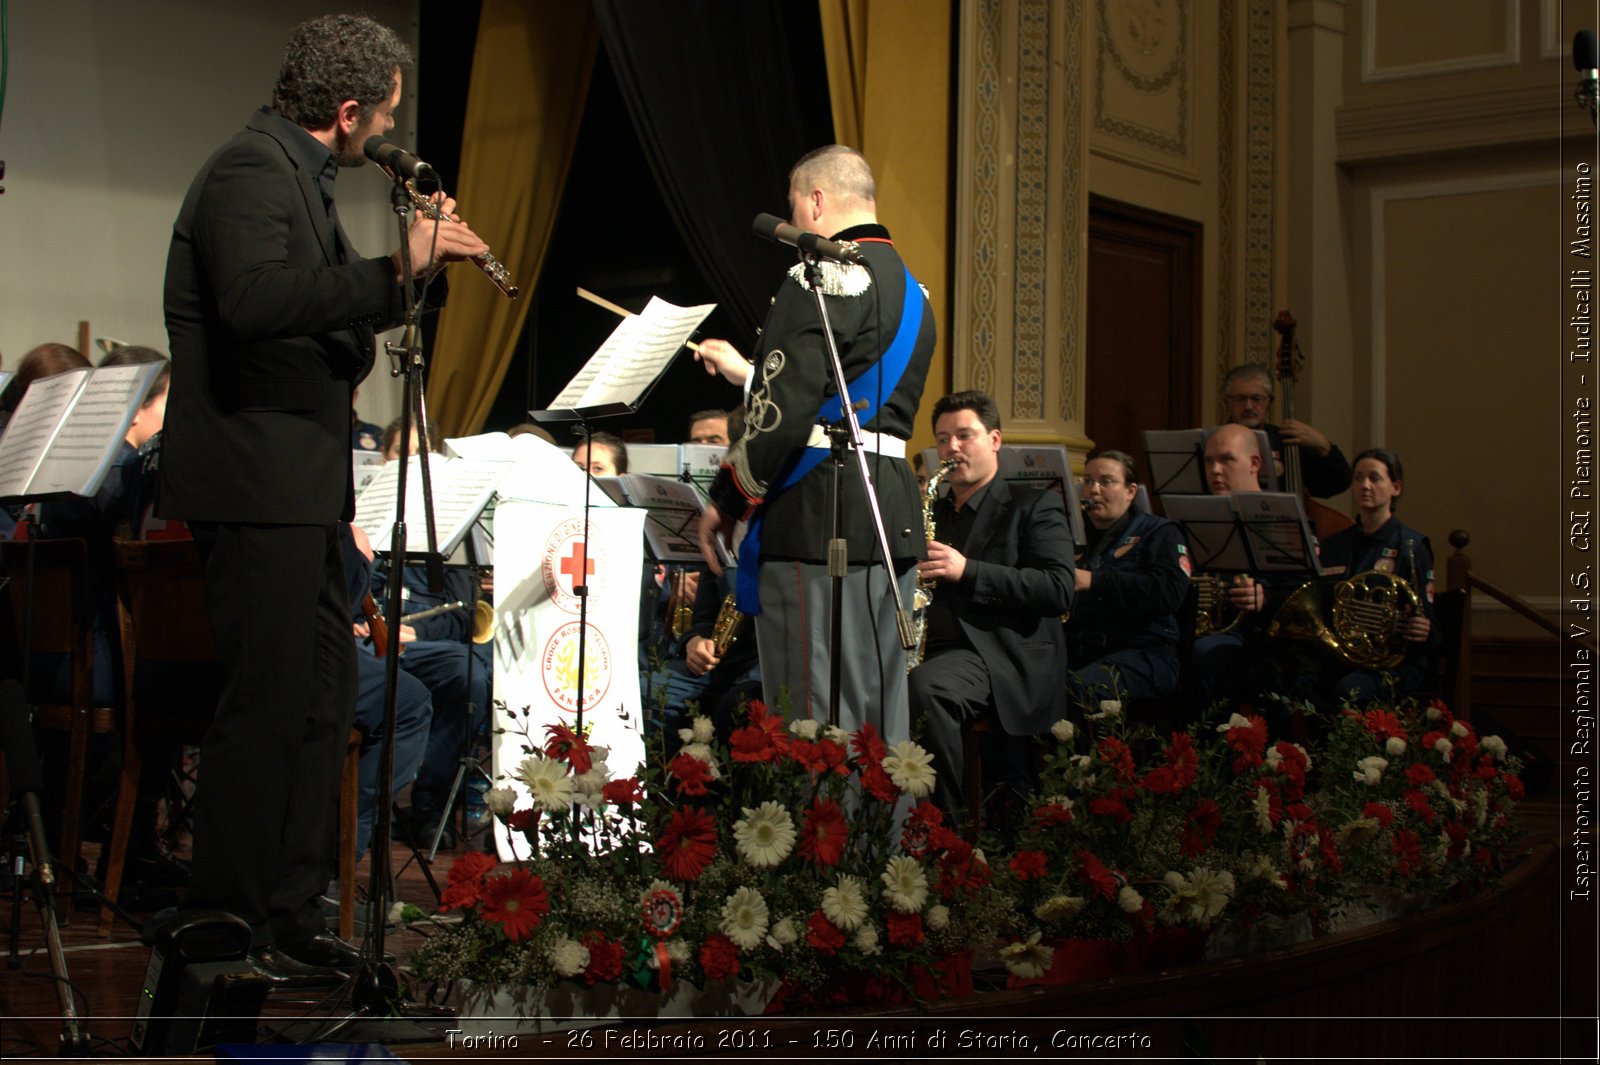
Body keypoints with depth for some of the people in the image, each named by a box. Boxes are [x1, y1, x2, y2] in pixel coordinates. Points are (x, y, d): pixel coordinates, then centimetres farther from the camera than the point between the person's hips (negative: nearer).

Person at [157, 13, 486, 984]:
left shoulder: (299, 175, 19)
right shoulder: (251, 172, -14)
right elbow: (256, 299, -33)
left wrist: (414, 258, 14)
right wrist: (397, 267, -30)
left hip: (300, 485, 11)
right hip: (255, 478, -11)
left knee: (324, 694, 13)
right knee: (267, 703, -8)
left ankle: (290, 914, 21)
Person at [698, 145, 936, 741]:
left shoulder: (824, 274, -9)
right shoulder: (911, 291, 20)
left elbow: (786, 405, -17)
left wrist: (728, 498, -9)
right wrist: (743, 369, 34)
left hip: (819, 516, -9)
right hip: (895, 512, 9)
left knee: (815, 721, -7)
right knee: (880, 715, 11)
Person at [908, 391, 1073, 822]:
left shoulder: (1033, 507, 8)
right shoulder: (931, 511, 26)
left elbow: (1059, 589, -7)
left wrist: (967, 570, -16)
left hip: (1000, 653, -5)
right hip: (932, 652, 6)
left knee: (925, 687, -37)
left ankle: (946, 820, -25)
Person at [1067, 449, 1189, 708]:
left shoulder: (1158, 532, 9)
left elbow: (1170, 592, -11)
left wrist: (1094, 580, -17)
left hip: (1141, 653, -5)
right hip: (1075, 652, 5)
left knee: (1073, 690, -38)